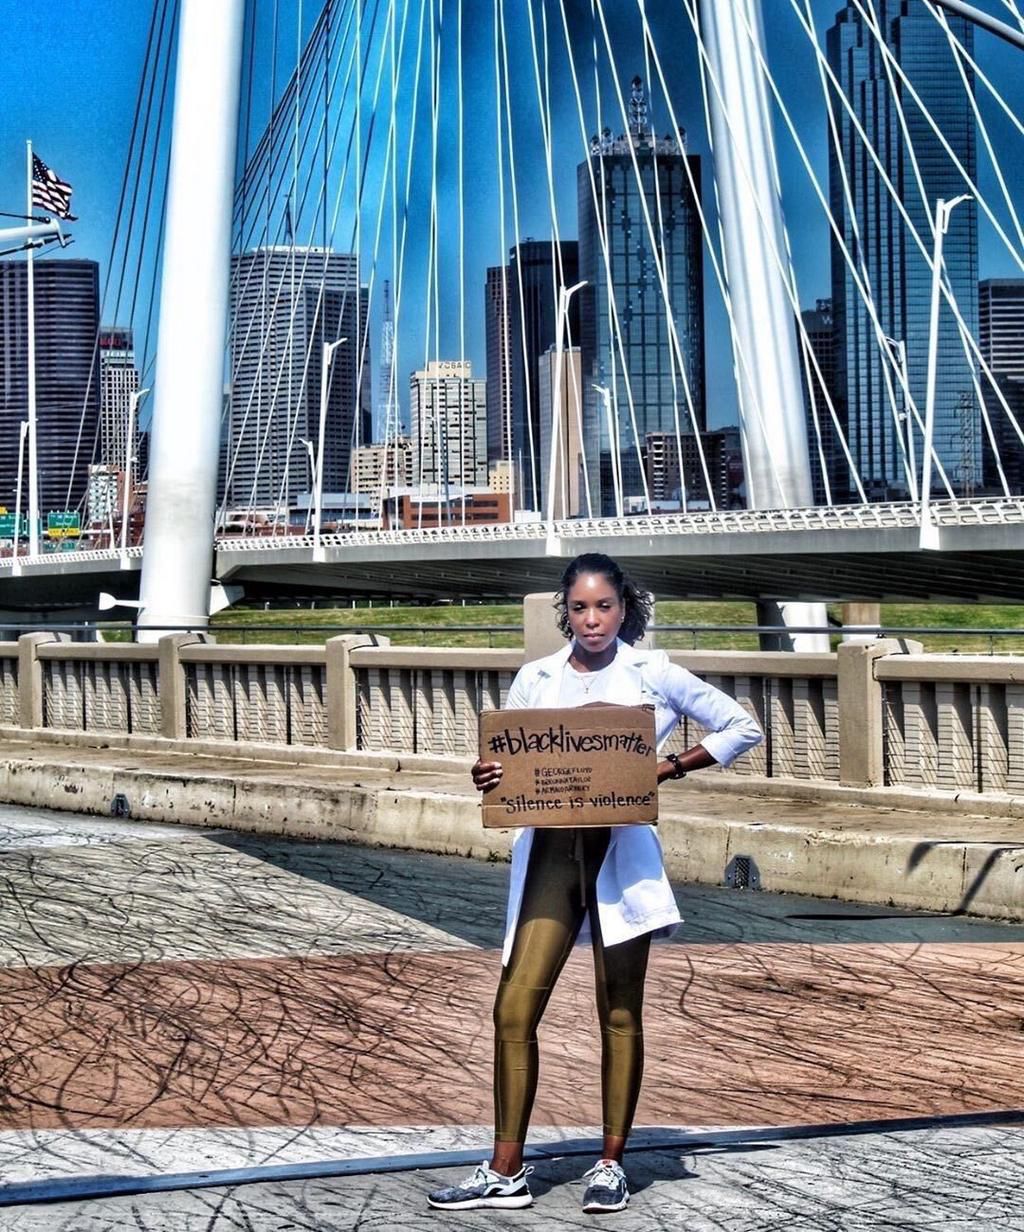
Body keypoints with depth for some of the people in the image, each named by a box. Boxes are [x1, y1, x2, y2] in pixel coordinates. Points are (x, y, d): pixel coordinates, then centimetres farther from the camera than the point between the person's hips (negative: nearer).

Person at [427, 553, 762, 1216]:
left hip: (620, 848, -2)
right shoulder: (535, 678, 9)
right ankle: (506, 1172, 7)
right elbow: (507, 765, 12)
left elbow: (742, 727, 5)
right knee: (514, 1010, -3)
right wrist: (489, 779, -12)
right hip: (549, 848, 2)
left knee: (620, 1013, 5)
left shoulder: (652, 673, 2)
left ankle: (611, 1166, 17)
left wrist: (668, 768, -6)